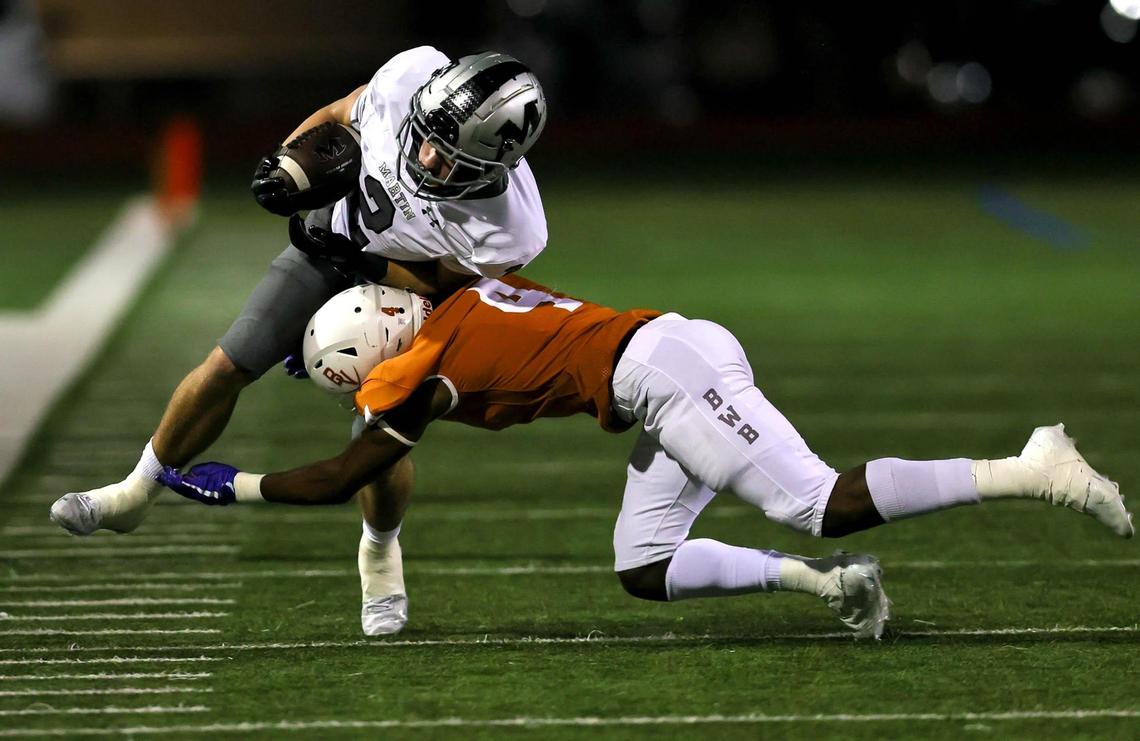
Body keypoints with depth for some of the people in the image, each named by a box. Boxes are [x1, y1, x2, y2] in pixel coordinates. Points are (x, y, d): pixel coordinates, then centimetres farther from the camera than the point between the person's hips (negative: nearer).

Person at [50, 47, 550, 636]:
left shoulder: (508, 233, -41)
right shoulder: (410, 76, -36)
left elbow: (442, 286, -19)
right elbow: (337, 117, -11)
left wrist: (358, 261, -28)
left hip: (407, 286, -3)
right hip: (340, 230, 3)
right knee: (226, 368, 2)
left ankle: (382, 550, 30)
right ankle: (133, 495, 24)